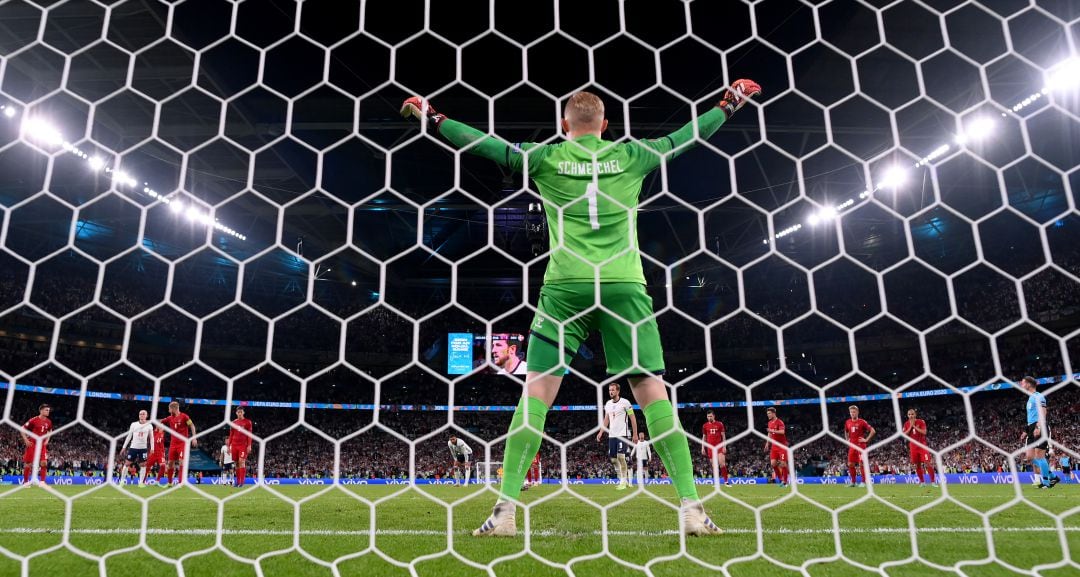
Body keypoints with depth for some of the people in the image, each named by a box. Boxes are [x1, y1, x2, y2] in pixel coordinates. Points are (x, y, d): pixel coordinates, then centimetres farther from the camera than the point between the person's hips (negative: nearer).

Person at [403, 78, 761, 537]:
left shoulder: (546, 157, 9)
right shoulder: (630, 155, 11)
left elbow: (483, 144, 15)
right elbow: (686, 137, 24)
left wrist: (433, 118, 29)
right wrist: (729, 103, 40)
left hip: (566, 285, -1)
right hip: (624, 284, 1)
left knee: (537, 389, 1)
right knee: (652, 388, 3)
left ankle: (506, 508, -3)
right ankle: (691, 507, 2)